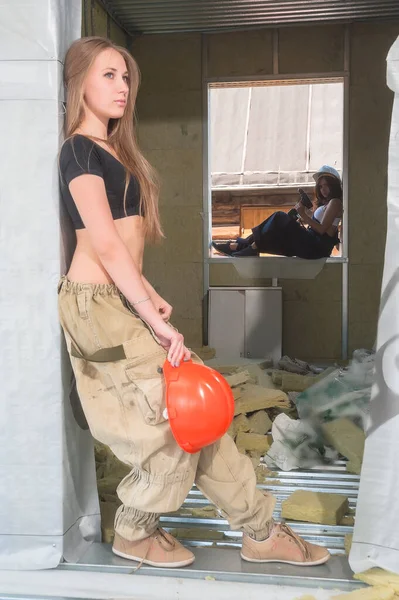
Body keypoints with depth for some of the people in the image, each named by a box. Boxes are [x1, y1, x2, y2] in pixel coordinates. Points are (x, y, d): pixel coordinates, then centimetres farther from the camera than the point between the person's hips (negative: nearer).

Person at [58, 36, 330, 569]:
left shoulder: (112, 149, 19)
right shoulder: (81, 149, -10)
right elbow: (105, 245, -19)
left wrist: (148, 295, 8)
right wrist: (157, 321, -20)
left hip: (120, 301, 9)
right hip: (97, 305, -9)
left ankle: (260, 530, 17)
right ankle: (134, 533, 18)